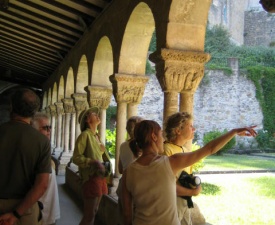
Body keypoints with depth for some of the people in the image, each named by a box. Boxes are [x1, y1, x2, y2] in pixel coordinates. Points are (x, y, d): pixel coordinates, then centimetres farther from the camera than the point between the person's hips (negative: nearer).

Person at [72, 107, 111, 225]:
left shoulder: (96, 136, 15)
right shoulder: (85, 135, -10)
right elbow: (76, 157, -16)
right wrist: (94, 162, -24)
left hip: (100, 177, 8)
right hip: (91, 177, -8)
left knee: (94, 211, 15)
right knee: (89, 214, -4)